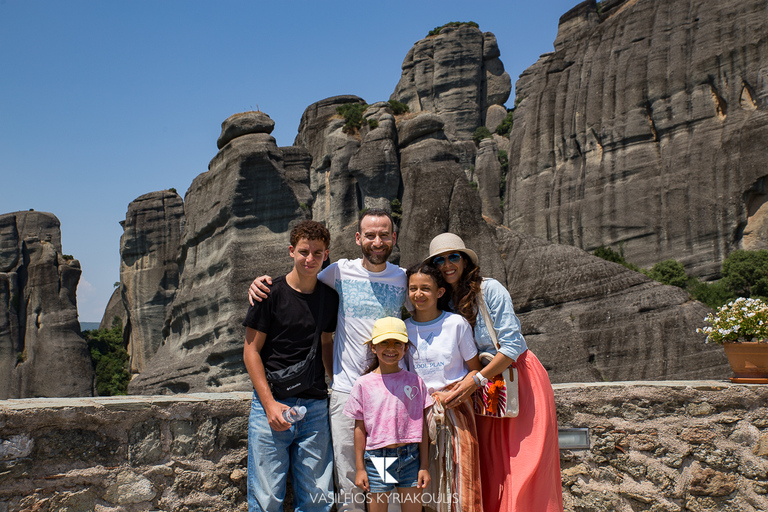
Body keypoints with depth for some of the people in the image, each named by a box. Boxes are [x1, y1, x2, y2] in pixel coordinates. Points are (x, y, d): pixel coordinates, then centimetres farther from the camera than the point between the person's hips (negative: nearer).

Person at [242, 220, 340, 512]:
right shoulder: (271, 293, -4)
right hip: (273, 403, -3)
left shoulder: (330, 298, 9)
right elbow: (251, 351, -3)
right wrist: (269, 404, -12)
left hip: (315, 405, 4)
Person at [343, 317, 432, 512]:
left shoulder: (415, 381, 3)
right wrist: (359, 468, 2)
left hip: (410, 457, 1)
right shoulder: (364, 384, -1)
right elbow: (360, 428, 2)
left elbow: (422, 426, 6)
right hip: (377, 458, -1)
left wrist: (424, 466, 5)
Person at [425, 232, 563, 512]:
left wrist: (475, 379, -20)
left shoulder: (490, 289, -11)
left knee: (524, 468, -6)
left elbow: (512, 344, -16)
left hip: (520, 379, -5)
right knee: (491, 468, 4)